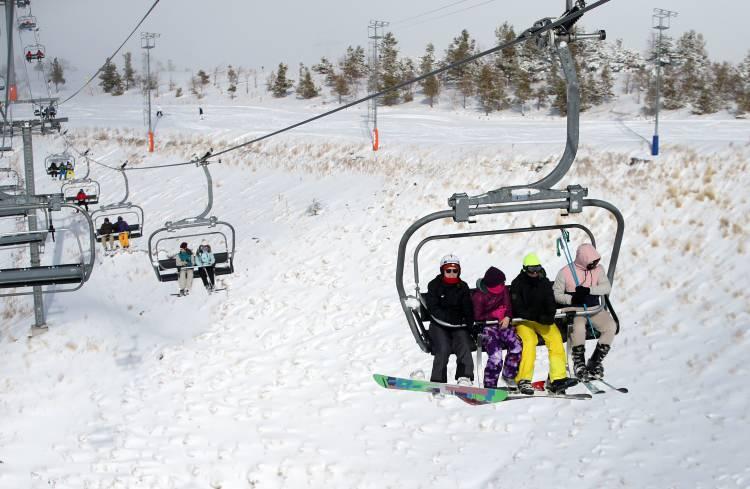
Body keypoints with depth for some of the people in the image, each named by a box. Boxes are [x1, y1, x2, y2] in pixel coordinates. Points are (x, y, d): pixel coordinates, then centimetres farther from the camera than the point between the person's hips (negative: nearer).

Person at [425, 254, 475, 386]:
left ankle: (465, 378, -31)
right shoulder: (434, 285, 2)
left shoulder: (463, 287, 9)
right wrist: (449, 318, -19)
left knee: (464, 346, -22)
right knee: (443, 349, -23)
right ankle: (438, 381, -22)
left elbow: (468, 310, 9)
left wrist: (469, 324, -8)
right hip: (439, 326, -2)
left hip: (459, 326, 2)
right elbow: (433, 308, -8)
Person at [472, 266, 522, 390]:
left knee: (517, 347, -16)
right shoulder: (478, 295, -11)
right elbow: (477, 317, -9)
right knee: (496, 356, -23)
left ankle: (509, 375, 6)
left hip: (503, 324, 6)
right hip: (487, 327, -6)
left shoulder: (503, 290, 4)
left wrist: (507, 317, -9)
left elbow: (508, 307, 12)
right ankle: (489, 385, -9)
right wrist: (495, 315, -14)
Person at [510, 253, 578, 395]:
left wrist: (549, 316, -22)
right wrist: (537, 317, -28)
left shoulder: (545, 283, 6)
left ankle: (557, 379, -23)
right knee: (529, 340, -31)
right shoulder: (517, 284, -7)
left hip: (543, 320, 4)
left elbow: (550, 304, 2)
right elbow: (518, 309, -16)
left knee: (556, 339, -21)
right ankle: (523, 381, -30)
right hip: (523, 320, -4)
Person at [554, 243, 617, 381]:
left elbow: (607, 287, -6)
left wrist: (588, 290, -22)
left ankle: (595, 362, -9)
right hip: (575, 310, -4)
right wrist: (572, 299, -21)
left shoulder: (598, 269, 6)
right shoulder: (565, 272, -5)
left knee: (611, 326, -22)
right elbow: (555, 294, -3)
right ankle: (579, 364, -17)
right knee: (579, 327, -36)